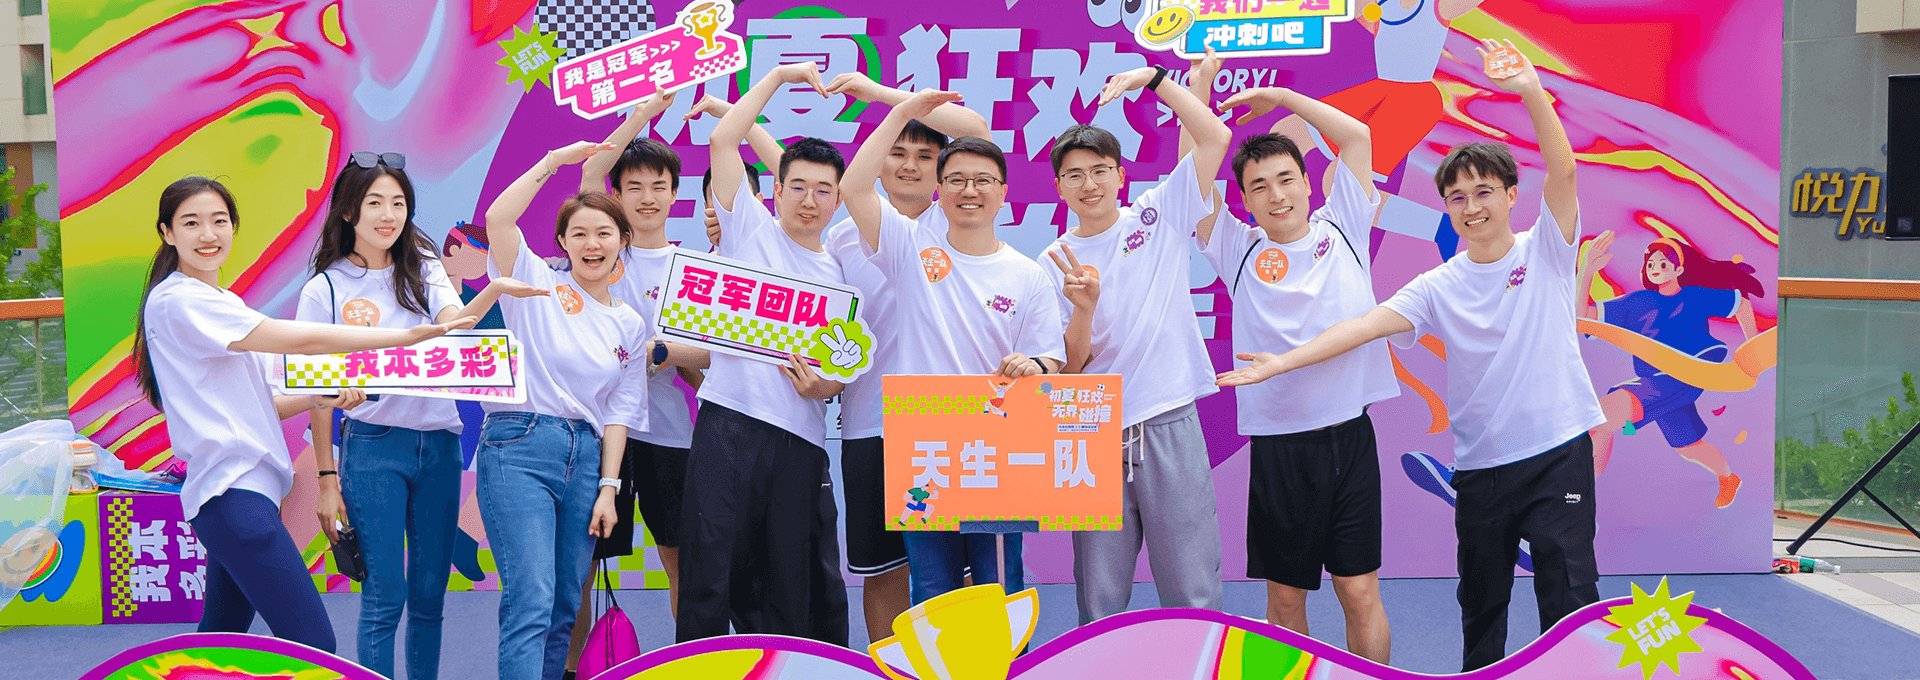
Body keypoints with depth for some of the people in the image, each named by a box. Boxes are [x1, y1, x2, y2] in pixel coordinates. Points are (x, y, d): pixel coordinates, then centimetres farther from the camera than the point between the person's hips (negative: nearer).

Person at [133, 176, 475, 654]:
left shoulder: (226, 305, 19)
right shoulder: (176, 301, -10)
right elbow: (298, 340, -14)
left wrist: (321, 397, 0)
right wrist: (411, 335, -12)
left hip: (246, 487, 10)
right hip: (232, 490, -10)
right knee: (314, 646, -15)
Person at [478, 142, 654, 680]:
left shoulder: (631, 326, 15)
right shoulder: (538, 284, 4)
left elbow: (618, 412, 13)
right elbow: (497, 220, -13)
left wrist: (608, 488, 3)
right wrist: (554, 160, -9)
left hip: (586, 455, 5)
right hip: (519, 447, -5)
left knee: (564, 607, 7)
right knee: (532, 600, -17)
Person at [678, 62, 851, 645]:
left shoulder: (839, 275, 19)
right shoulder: (750, 229, 11)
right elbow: (722, 141, 2)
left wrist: (823, 384, -5)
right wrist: (779, 76, 5)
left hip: (801, 440, 3)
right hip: (729, 422, -3)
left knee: (793, 587, 4)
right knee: (711, 572, -5)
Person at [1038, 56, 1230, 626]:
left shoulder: (1160, 217, 5)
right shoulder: (1056, 263, 6)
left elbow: (1215, 138, -4)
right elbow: (1068, 366, 1)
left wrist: (1154, 78, -6)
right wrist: (1084, 308, -17)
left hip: (1169, 427, -1)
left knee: (1192, 597, 1)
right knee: (1099, 605, 7)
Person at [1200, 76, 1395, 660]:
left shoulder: (1340, 230, 8)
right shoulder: (1239, 250, 5)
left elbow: (1356, 135, 10)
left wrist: (1281, 97, 11)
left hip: (1349, 433, 0)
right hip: (1277, 442, 0)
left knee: (1360, 592, 4)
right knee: (1285, 595, 8)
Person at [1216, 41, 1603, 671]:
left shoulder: (1545, 251, -2)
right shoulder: (1439, 287, 3)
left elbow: (1562, 171, -17)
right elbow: (1366, 323, -7)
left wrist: (1532, 92, -32)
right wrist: (1282, 362, -17)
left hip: (1558, 451, -3)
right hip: (1480, 463, 3)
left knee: (1570, 597, -3)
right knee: (1480, 602, 13)